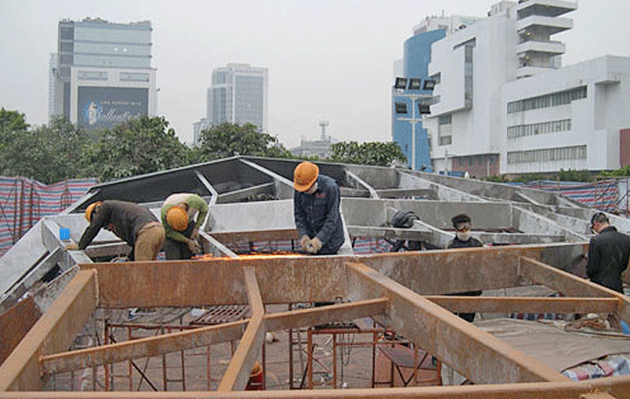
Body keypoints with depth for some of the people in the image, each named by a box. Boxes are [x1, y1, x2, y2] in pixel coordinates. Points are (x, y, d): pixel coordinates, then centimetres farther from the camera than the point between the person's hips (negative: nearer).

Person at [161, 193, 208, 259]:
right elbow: (168, 231, -20)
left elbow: (204, 209, -11)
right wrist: (188, 241, -24)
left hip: (190, 223, 1)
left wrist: (196, 228, -17)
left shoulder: (194, 201, -36)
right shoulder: (164, 212, -37)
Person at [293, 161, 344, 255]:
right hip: (311, 237, 5)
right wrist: (303, 235, -14)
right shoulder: (299, 190, -5)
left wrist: (320, 239, -27)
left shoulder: (330, 188, -20)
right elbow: (299, 214, 0)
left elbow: (332, 218, -21)